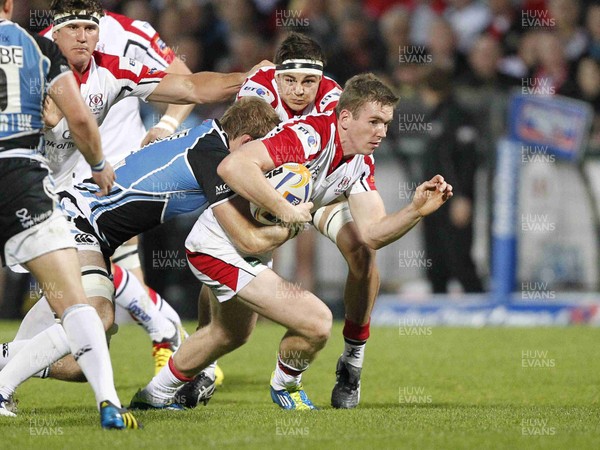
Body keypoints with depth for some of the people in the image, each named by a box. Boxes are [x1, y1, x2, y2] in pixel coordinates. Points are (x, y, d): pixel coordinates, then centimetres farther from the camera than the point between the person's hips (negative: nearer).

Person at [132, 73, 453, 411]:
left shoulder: (362, 162, -2)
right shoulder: (311, 136, -30)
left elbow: (372, 233, -8)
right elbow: (233, 166, -43)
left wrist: (417, 210, -23)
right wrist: (284, 209, -40)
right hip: (219, 247, -10)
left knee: (232, 334, 33)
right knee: (317, 323, -17)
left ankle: (155, 395, 55)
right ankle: (286, 385, 15)